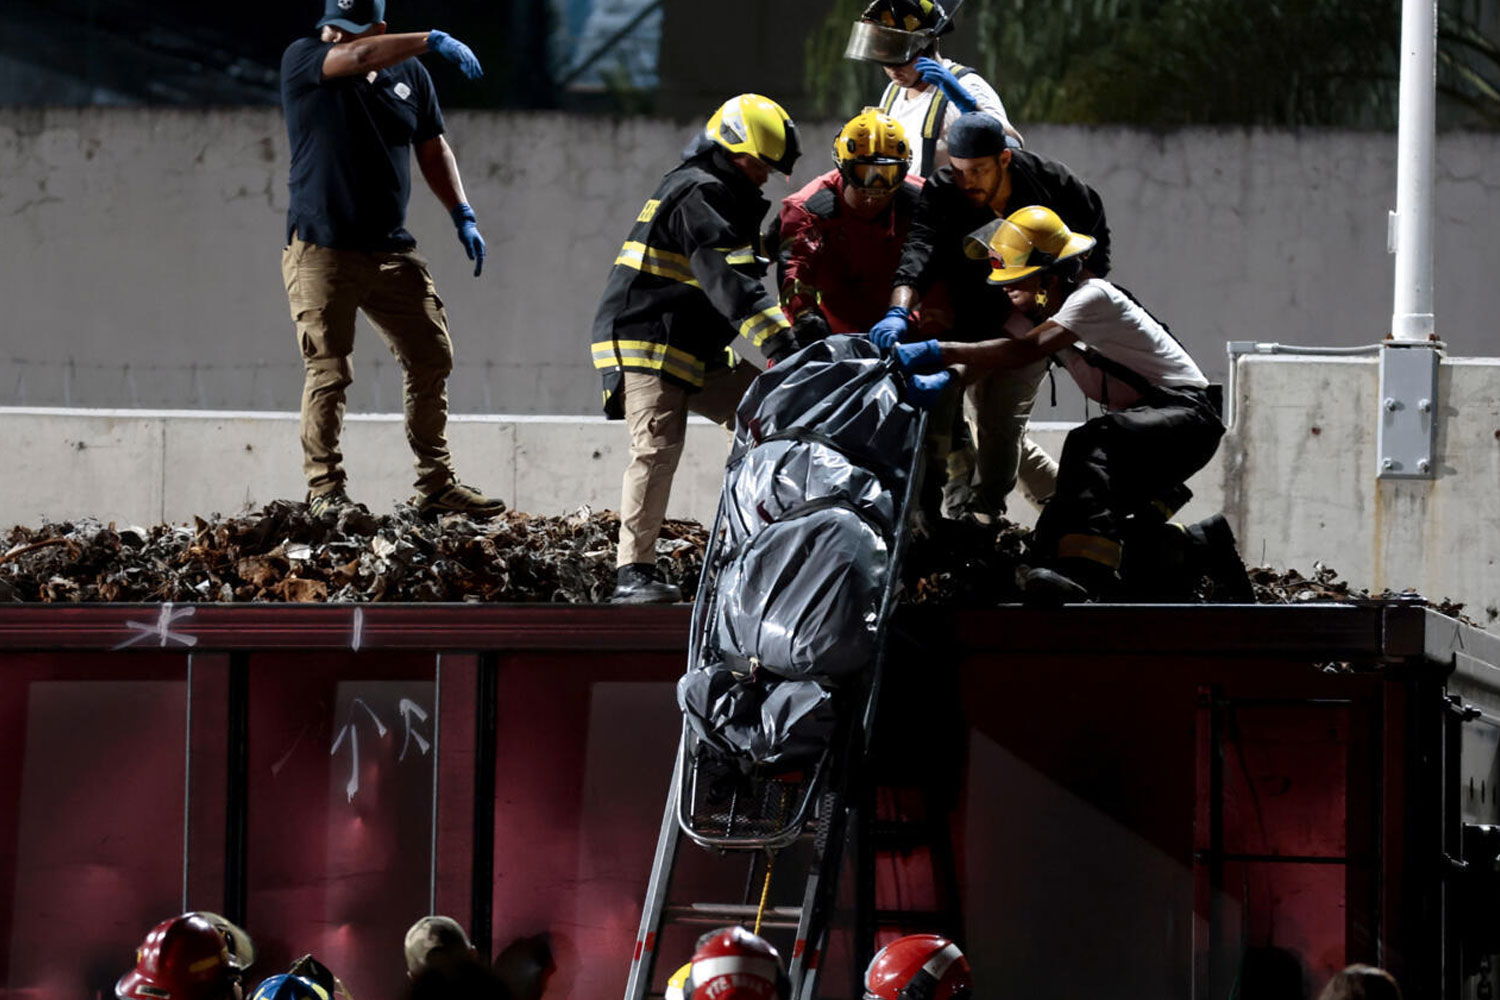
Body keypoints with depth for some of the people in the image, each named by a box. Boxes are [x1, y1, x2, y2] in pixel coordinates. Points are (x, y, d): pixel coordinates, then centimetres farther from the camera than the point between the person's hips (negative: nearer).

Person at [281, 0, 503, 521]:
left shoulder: (410, 76, 10)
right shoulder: (302, 60, -4)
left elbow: (432, 150, 19)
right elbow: (360, 58, -23)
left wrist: (462, 215, 9)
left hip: (392, 249, 5)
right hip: (322, 248, -5)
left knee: (431, 357, 4)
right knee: (328, 373, -6)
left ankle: (436, 484, 13)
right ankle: (324, 492, 0)